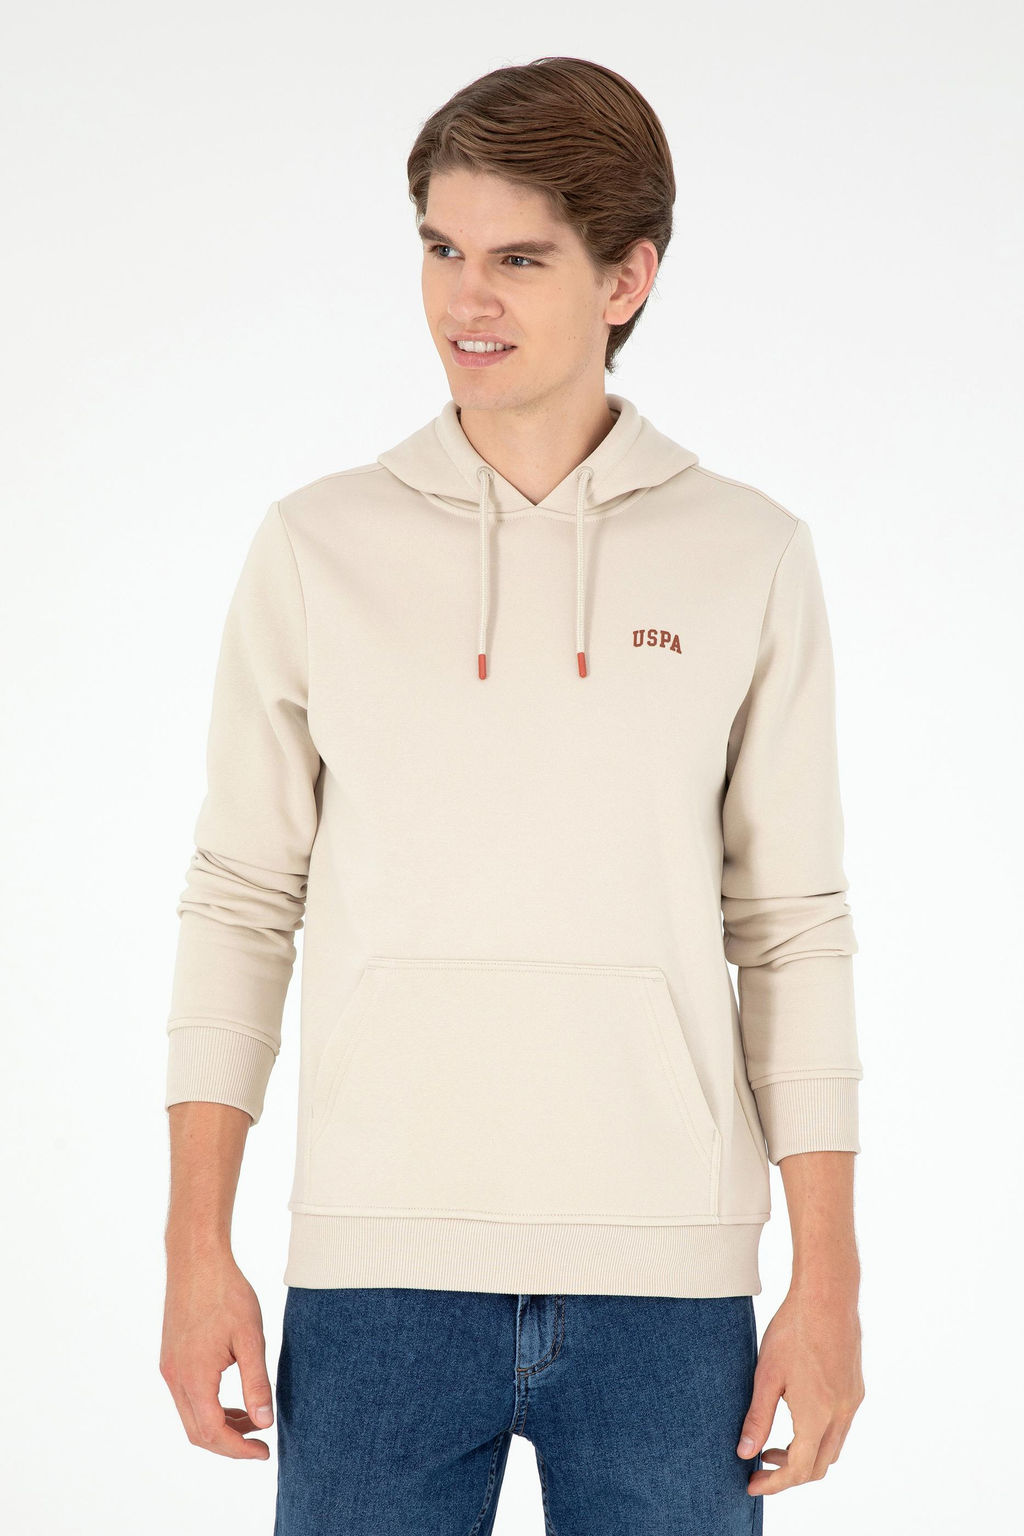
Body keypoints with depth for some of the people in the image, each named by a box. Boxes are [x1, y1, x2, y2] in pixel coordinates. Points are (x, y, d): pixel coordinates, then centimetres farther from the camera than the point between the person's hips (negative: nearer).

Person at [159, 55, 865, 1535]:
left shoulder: (749, 557, 3)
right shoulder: (319, 547, 4)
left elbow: (793, 929, 5)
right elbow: (240, 903, 6)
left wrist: (829, 1284, 1)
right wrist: (197, 1250, 1)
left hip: (666, 1278, 0)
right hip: (377, 1267, 0)